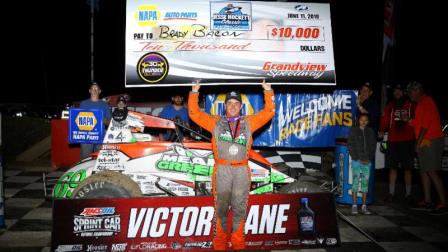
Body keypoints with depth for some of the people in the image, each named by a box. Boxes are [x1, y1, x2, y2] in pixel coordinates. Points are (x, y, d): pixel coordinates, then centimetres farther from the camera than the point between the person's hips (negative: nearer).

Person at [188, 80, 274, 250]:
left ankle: (238, 239, 16)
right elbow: (194, 114, 10)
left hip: (242, 170, 1)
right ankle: (221, 239, 15)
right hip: (222, 169, 0)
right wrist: (194, 92, 4)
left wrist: (268, 91, 6)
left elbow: (268, 112, 12)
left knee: (239, 207, 5)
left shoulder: (248, 122, 14)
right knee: (221, 206, 5)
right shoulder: (216, 122, 13)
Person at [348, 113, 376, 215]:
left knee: (365, 183, 3)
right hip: (356, 161, -2)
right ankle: (354, 205, 0)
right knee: (355, 182, -5)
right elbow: (350, 146, -1)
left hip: (367, 161, 3)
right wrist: (357, 158, -8)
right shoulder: (353, 130, 3)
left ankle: (364, 206, 9)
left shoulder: (370, 131, 11)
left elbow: (373, 146, 9)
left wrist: (369, 158, -2)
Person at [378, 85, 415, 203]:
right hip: (393, 141, 2)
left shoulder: (410, 105, 4)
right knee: (392, 167, 6)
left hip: (407, 141, -2)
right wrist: (382, 131, -12)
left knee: (407, 168, 3)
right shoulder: (390, 106, 11)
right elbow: (385, 119, 4)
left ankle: (408, 194, 11)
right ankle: (391, 193, 14)